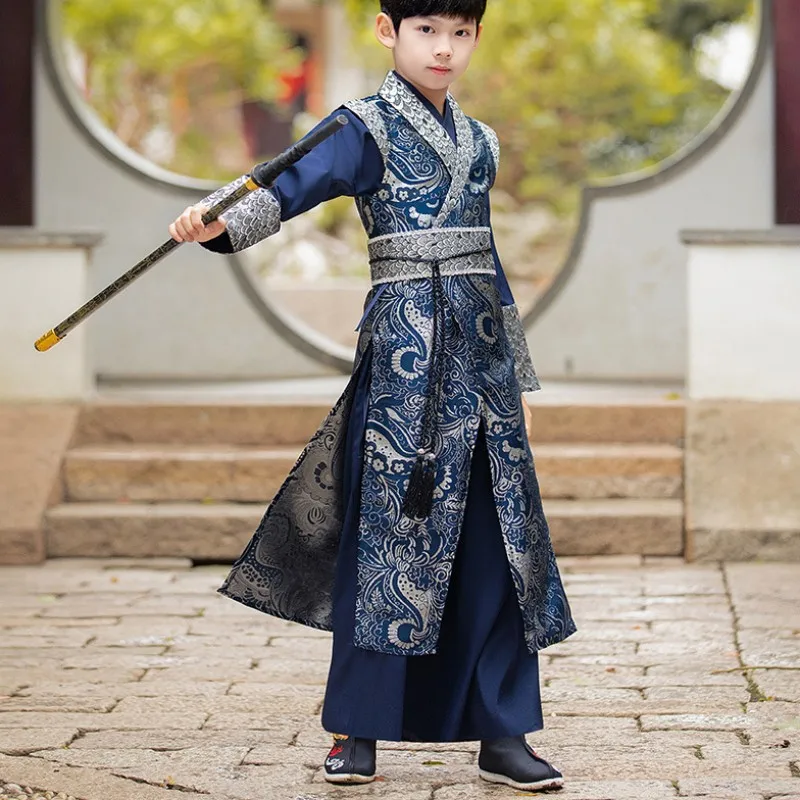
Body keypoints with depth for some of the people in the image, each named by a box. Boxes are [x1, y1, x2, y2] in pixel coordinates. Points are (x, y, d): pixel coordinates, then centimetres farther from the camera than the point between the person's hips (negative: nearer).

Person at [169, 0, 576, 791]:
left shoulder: (479, 142, 17)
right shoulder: (368, 127, -1)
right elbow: (294, 186, -19)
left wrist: (518, 377, 22)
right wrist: (220, 221, -39)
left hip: (480, 349, 6)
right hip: (403, 348, -5)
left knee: (498, 536, 3)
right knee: (388, 526, -4)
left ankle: (501, 734, 8)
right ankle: (357, 731, 5)